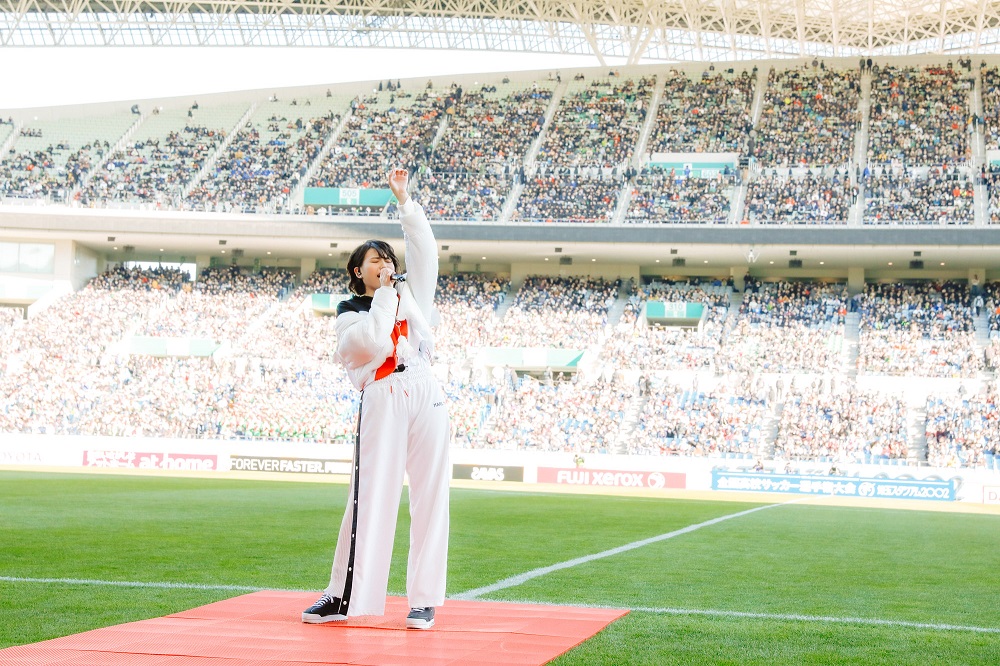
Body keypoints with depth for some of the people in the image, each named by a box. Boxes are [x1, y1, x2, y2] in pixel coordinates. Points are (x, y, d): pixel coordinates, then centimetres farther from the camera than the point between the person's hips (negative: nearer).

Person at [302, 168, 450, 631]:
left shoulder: (411, 293, 21)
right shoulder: (349, 315, 11)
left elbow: (424, 247, 11)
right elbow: (373, 343, -9)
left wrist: (403, 198, 7)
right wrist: (383, 295, 0)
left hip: (426, 395, 3)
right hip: (381, 401, -3)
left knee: (429, 496, -1)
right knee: (370, 496, -7)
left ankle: (424, 599, 4)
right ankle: (345, 595, 1)